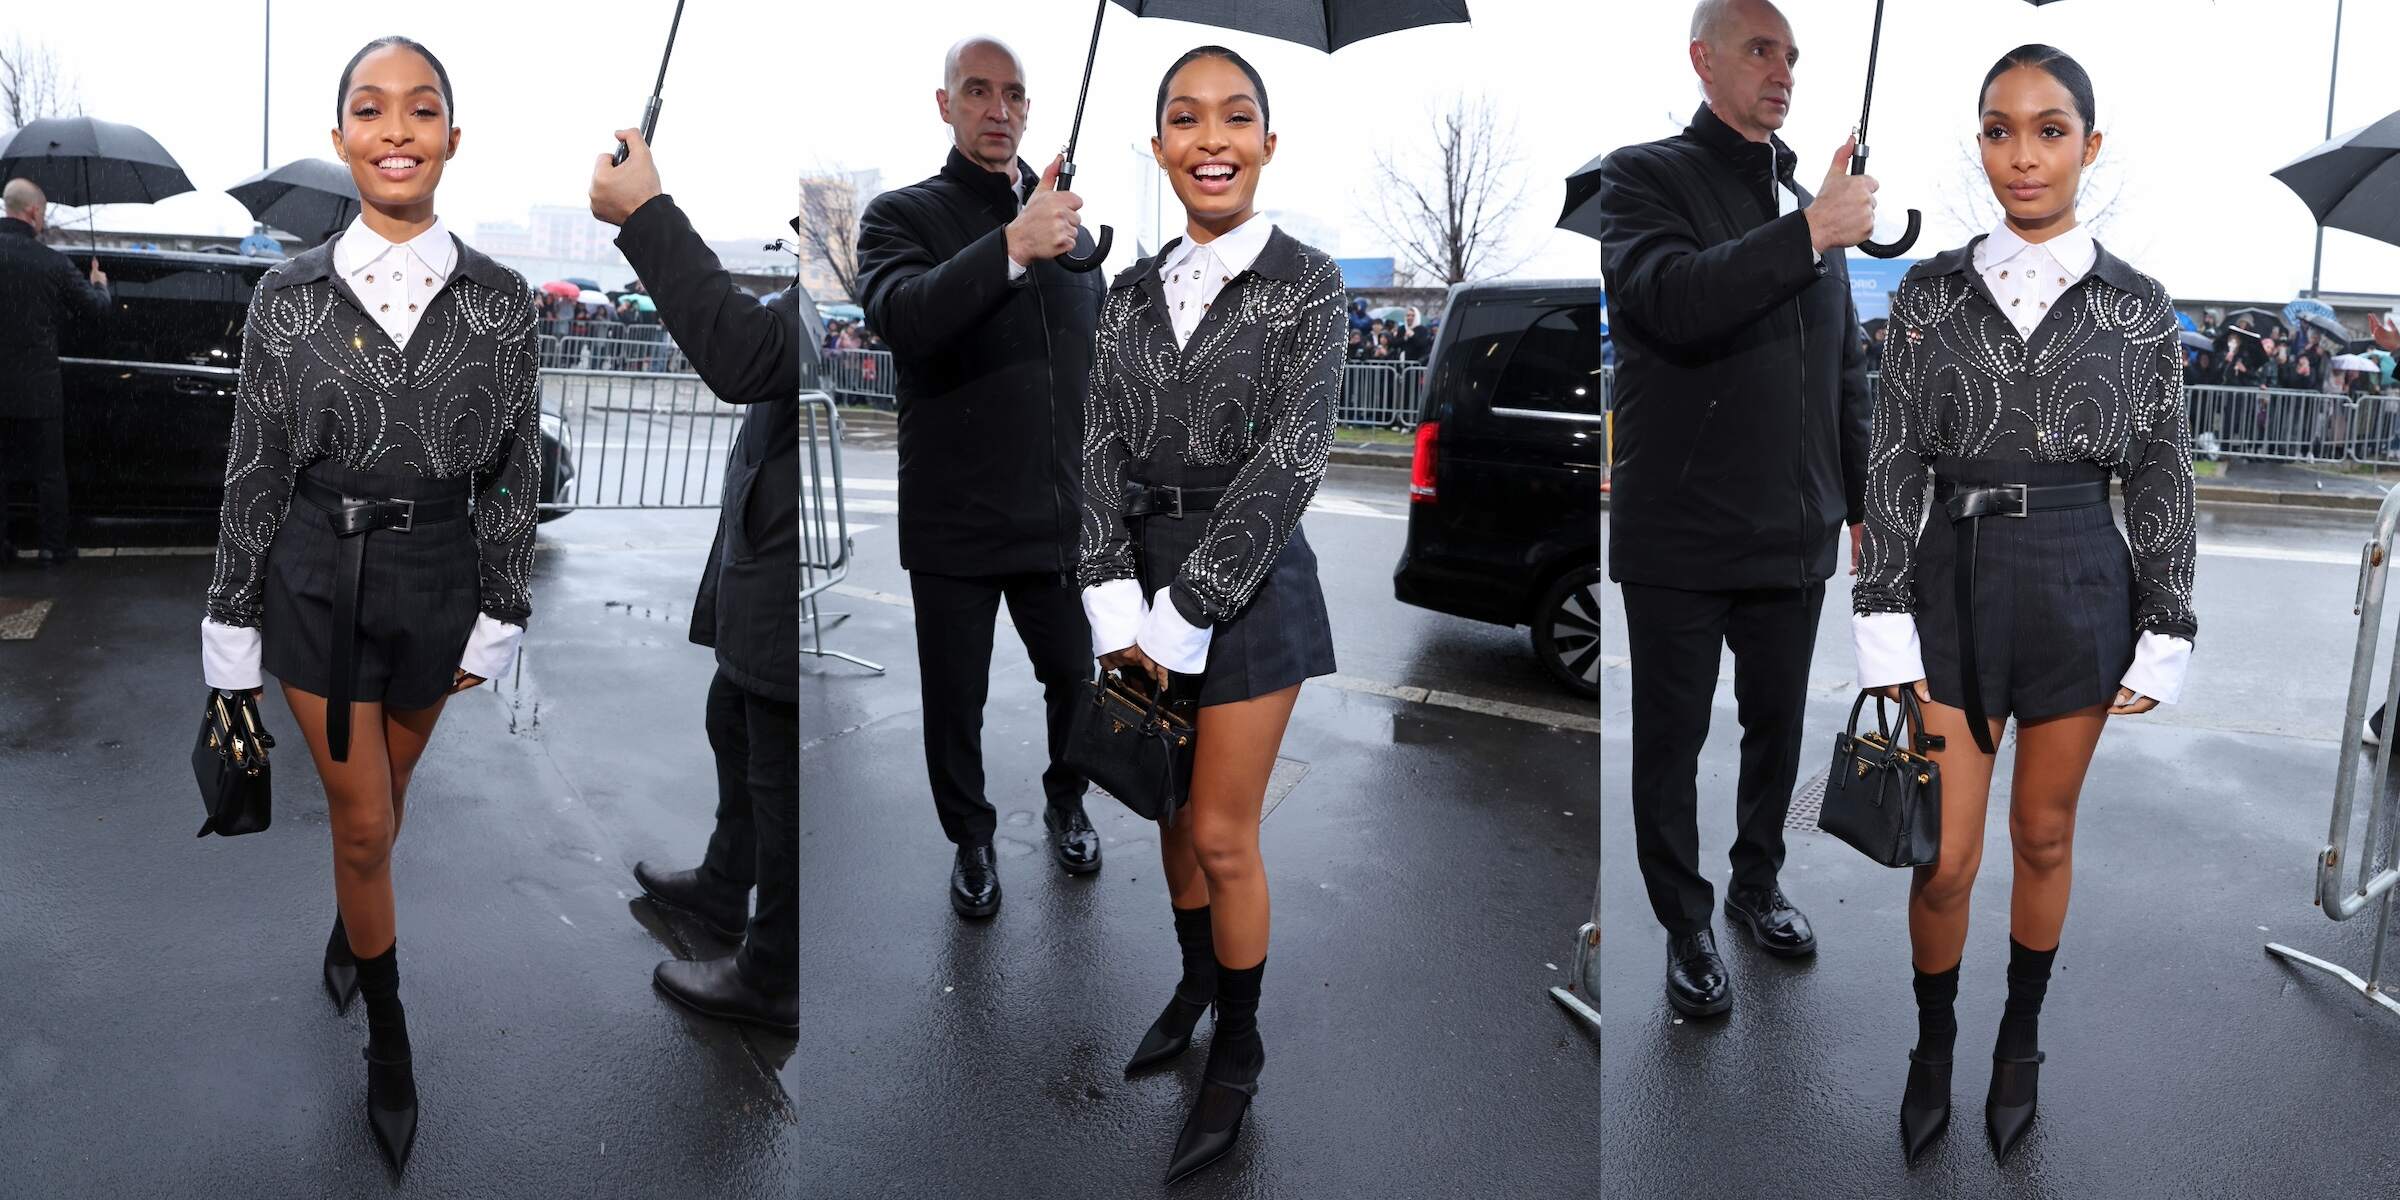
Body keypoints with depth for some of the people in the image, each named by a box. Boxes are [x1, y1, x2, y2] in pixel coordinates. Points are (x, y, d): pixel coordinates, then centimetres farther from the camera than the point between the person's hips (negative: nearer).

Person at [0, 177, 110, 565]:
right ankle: (54, 547, 16)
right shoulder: (52, 263, -14)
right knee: (50, 471, 10)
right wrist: (99, 284, 19)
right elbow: (97, 309, -3)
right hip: (38, 389, -2)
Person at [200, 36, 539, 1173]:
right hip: (318, 579, -1)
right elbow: (254, 469, -3)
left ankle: (349, 928, 51)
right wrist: (233, 619, -1)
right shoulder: (290, 293, -7)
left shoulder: (498, 296, -7)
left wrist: (498, 618, -2)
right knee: (362, 818, 6)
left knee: (384, 795, 20)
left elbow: (514, 469, -2)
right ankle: (388, 1040, 25)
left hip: (440, 578, 1)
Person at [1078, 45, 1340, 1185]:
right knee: (1172, 807, 17)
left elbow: (1289, 458, -14)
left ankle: (1237, 1050, 22)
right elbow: (1101, 446, 1)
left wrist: (1186, 614, -17)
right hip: (1142, 579, 5)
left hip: (1248, 581, -4)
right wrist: (1116, 598, -13)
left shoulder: (1307, 282, -7)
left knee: (1223, 835, 2)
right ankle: (1196, 980, 41)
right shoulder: (1130, 291, 7)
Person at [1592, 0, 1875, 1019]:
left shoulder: (1812, 199, 13)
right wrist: (1810, 232, -29)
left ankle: (1757, 884, 39)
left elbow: (1847, 370, 18)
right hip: (1680, 535, -5)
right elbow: (1671, 299, -27)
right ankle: (1686, 927, 24)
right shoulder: (1645, 176, -6)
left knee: (1778, 729, 18)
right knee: (1671, 744, 8)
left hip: (1793, 535, 6)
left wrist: (1861, 500, 17)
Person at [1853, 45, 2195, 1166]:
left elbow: (2164, 483, 3)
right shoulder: (1929, 292, 0)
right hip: (1953, 581, 0)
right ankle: (1933, 1047, 27)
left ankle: (2021, 1039, 35)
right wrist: (1885, 631, -6)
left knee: (2045, 836, 13)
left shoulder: (2139, 305, 0)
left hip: (2081, 588, 0)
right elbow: (1895, 466, -2)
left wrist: (2164, 641, 0)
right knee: (1942, 860, 2)